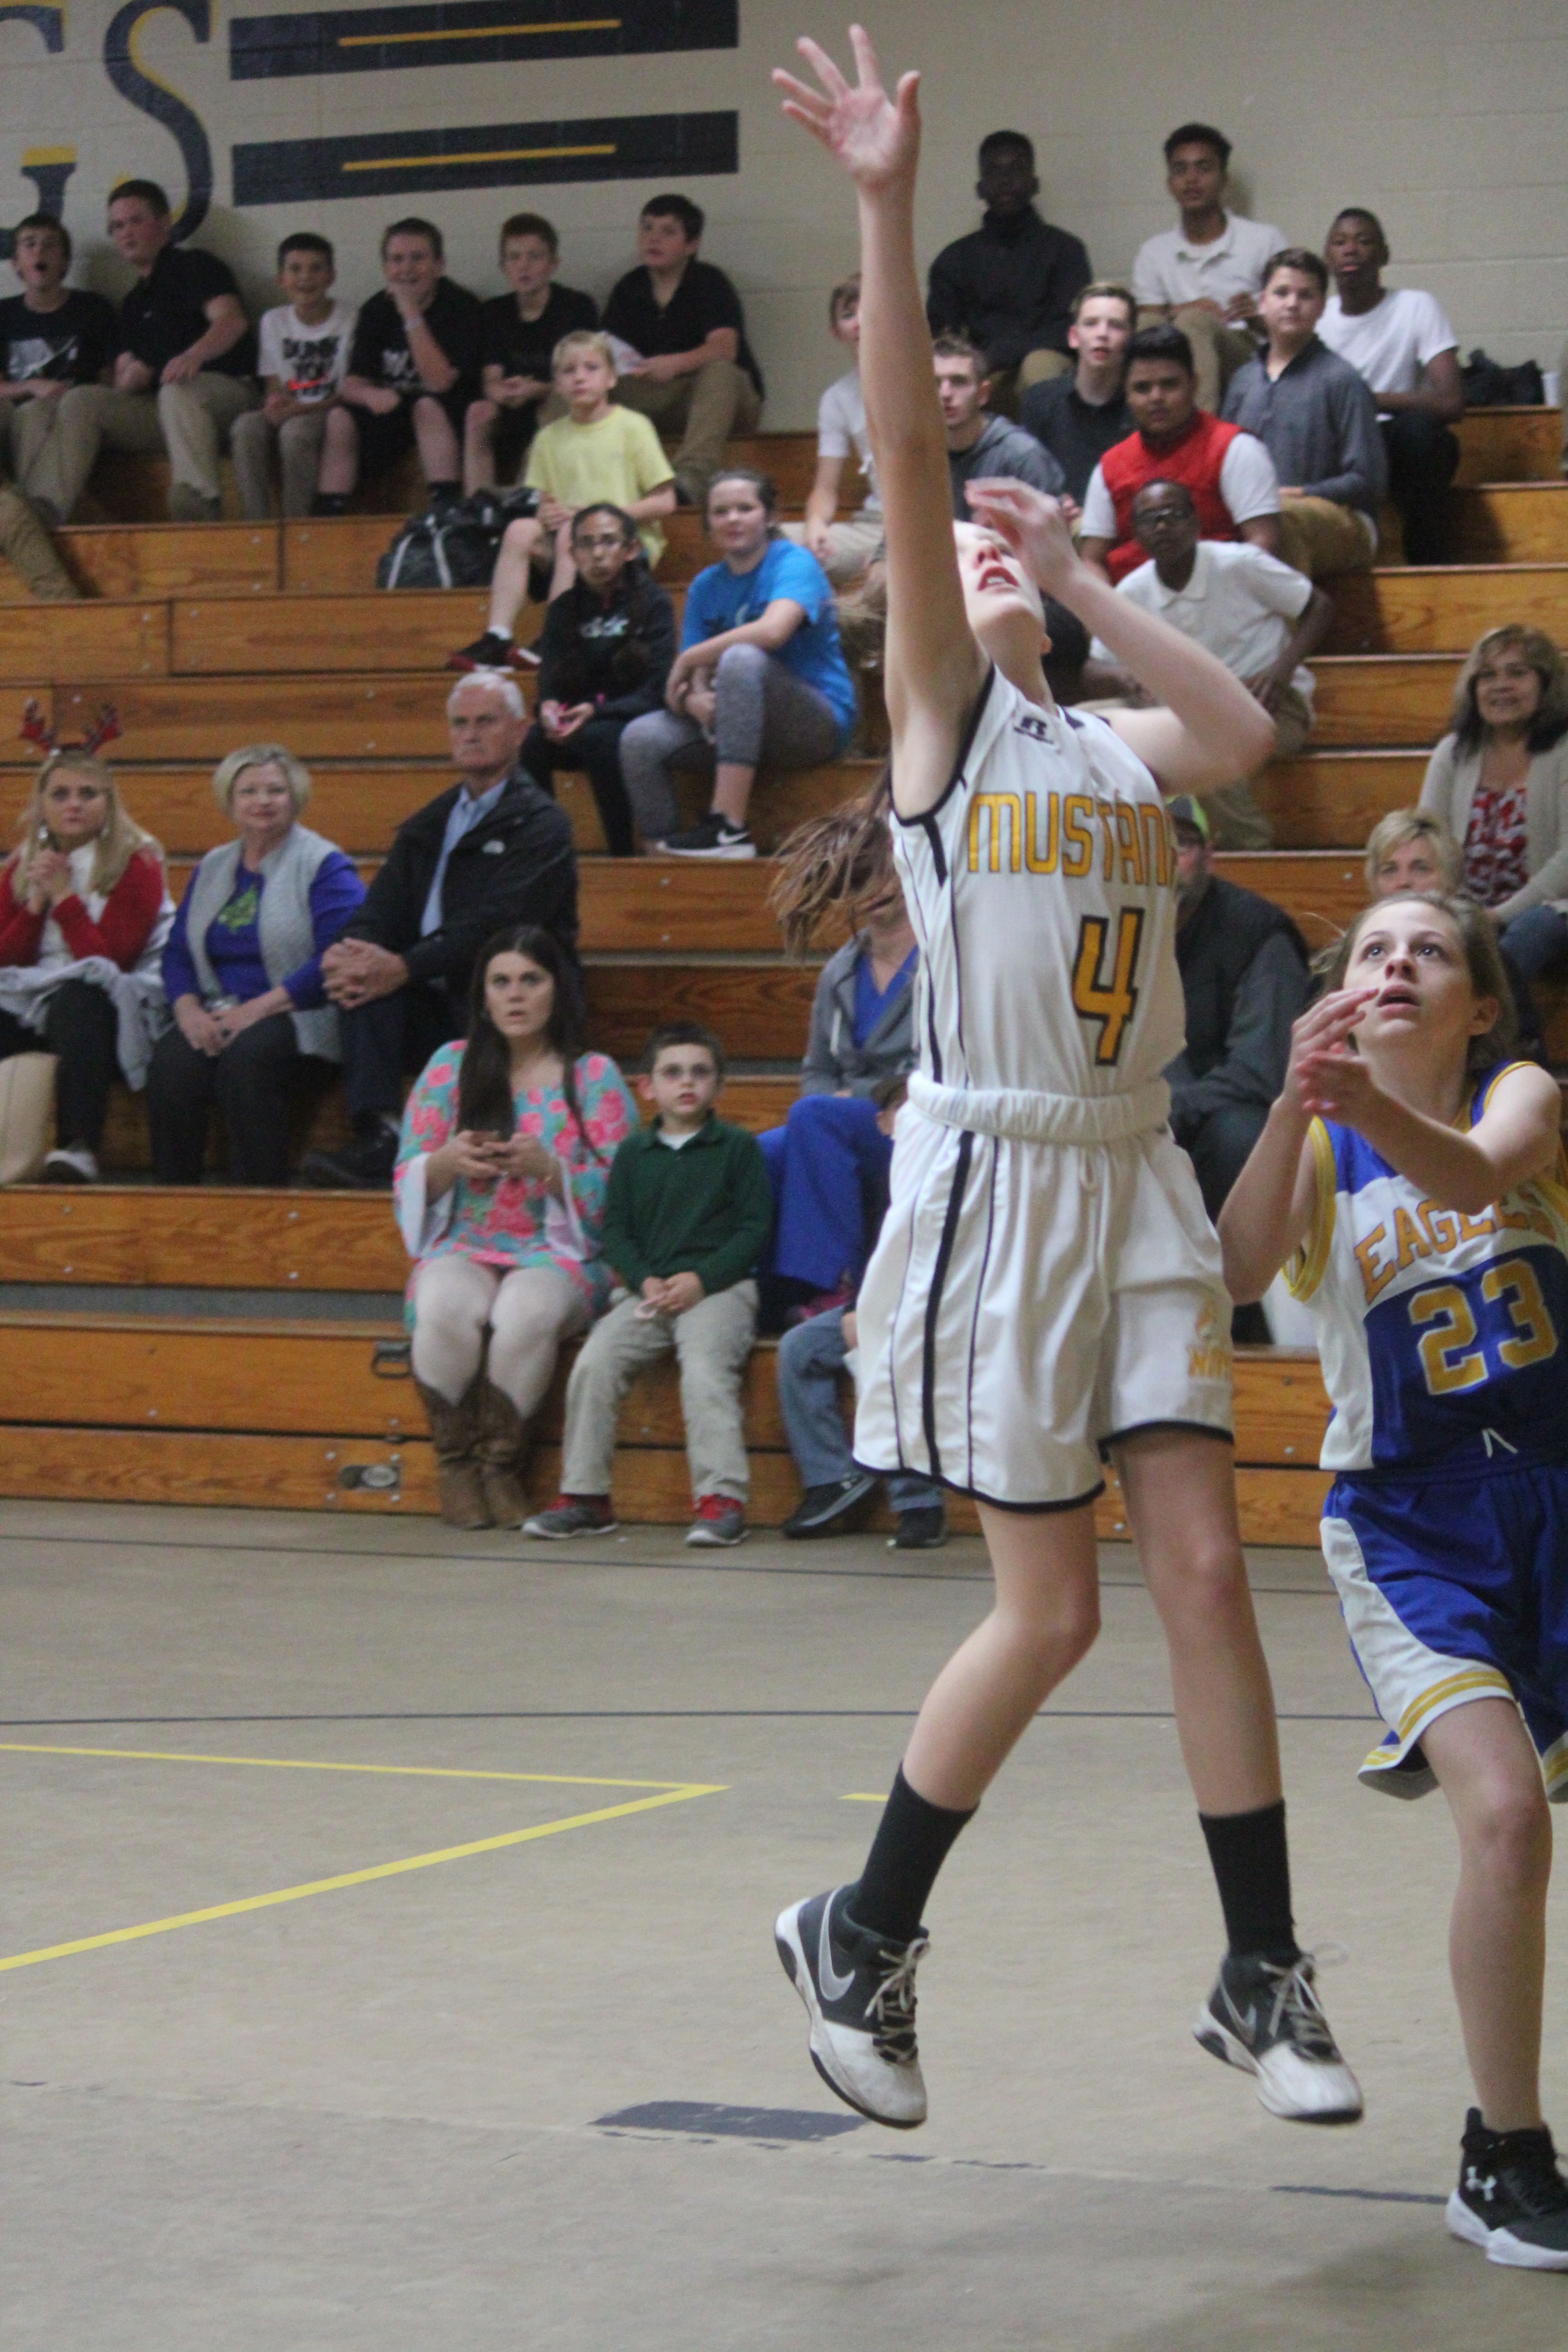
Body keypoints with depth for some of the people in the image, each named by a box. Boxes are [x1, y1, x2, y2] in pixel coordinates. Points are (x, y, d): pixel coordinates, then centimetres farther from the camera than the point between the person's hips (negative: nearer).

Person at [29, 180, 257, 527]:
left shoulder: (193, 266, 4)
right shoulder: (135, 302, 26)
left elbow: (232, 320, -15)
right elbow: (125, 375, 21)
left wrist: (195, 355, -37)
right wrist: (127, 379, -7)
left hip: (226, 393, -6)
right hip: (156, 410, 6)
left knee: (178, 390, -39)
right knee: (80, 400, -14)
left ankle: (197, 502, -59)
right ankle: (43, 509, -34)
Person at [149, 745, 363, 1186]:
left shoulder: (324, 867, 1)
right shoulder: (213, 868, 22)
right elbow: (177, 952, 19)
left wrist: (259, 1008, -17)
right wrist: (188, 1008, -4)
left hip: (300, 1020, -5)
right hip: (218, 1017, 5)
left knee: (246, 1057, -37)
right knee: (171, 1063, -29)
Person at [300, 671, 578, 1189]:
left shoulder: (540, 825, -2)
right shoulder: (426, 826, 22)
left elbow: (496, 926, -16)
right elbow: (382, 912, 10)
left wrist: (403, 968, -26)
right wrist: (346, 954, -15)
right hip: (434, 1004, 6)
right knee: (363, 980, -23)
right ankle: (377, 1138, -37)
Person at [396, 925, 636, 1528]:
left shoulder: (593, 1076, 7)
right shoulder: (450, 1067, 12)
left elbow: (616, 1195, 0)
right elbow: (407, 1183, 9)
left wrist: (549, 1170, -17)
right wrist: (446, 1163, -14)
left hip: (557, 1254, -1)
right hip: (463, 1249, 1)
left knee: (527, 1311, -37)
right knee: (447, 1308, -35)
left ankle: (501, 1464, -18)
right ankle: (456, 1463, -17)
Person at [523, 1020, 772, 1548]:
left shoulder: (738, 1148, 6)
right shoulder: (633, 1153, 15)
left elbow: (754, 1228, 1)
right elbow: (616, 1231, 11)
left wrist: (702, 1279, -12)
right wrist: (645, 1281, -8)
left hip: (718, 1285, -3)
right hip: (648, 1290, 3)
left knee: (705, 1367, -29)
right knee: (594, 1362, -18)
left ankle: (722, 1498, -30)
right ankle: (584, 1495, -10)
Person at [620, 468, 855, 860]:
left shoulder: (794, 563, -7)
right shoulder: (706, 586, 11)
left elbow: (773, 631, -28)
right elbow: (693, 681, 3)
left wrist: (688, 660, -17)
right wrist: (695, 701, -23)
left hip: (820, 722, -6)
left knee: (742, 659, -34)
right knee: (640, 738, -17)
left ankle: (729, 829, -40)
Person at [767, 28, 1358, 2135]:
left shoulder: (1125, 749, 15)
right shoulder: (943, 709, 1)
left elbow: (1248, 733, -8)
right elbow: (905, 452, -11)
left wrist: (1082, 581, -3)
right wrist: (887, 206, -20)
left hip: (1137, 1184, 5)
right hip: (991, 1179, -5)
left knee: (1204, 1570, -1)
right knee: (1052, 1612, -2)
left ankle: (1262, 1976, 7)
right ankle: (862, 1939, 16)